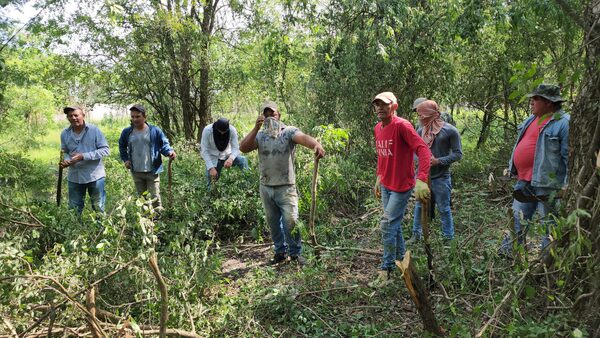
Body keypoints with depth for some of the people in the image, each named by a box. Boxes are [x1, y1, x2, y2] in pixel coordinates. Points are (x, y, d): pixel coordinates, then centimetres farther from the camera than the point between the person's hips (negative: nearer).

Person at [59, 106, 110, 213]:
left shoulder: (94, 130, -10)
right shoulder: (65, 134, 2)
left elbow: (105, 150, -13)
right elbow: (65, 152, 13)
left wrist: (83, 156, -21)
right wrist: (65, 160, -11)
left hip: (95, 176, -4)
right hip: (74, 177, 4)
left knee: (98, 208, 9)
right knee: (74, 209, 15)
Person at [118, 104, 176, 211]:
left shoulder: (155, 131, -9)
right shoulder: (127, 132, 2)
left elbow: (164, 144, -2)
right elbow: (122, 147, 20)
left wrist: (169, 151, -24)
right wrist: (125, 159, 8)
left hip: (152, 171, -4)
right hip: (136, 172, 4)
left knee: (155, 197, -3)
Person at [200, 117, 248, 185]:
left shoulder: (232, 130, -21)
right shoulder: (207, 130, -23)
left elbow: (235, 148, -20)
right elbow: (204, 151, -21)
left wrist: (231, 158, -43)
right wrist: (211, 168, -31)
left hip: (227, 155, 1)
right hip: (213, 158, -1)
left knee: (243, 160, -25)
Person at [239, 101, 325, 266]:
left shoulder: (289, 131, -6)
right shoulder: (260, 135, 6)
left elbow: (303, 137, -27)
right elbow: (243, 148, -9)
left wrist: (316, 144, -49)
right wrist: (256, 128, -17)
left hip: (286, 187, -4)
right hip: (266, 188, 4)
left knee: (290, 222, -5)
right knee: (273, 222, 15)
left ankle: (295, 253, 14)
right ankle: (280, 251, 31)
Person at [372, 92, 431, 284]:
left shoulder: (402, 126, -20)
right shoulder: (378, 128, 5)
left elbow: (423, 150, -30)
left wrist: (421, 179, -41)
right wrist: (379, 177, 18)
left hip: (402, 185, -8)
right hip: (385, 185, 8)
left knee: (388, 224, -5)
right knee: (394, 224, 17)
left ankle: (387, 267, 10)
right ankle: (400, 259, 35)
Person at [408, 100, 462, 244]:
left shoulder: (449, 130, -9)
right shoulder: (421, 131, 3)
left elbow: (458, 154, -7)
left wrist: (438, 161, -17)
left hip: (441, 178, -4)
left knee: (444, 209, 6)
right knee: (419, 206, 13)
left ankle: (449, 238, 19)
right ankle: (416, 235, 27)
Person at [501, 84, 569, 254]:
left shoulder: (564, 123, -14)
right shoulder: (531, 119, 12)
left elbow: (569, 156, -17)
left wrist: (567, 185, -19)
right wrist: (513, 169, 19)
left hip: (546, 183, -8)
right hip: (524, 182, 8)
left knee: (549, 224, 5)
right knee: (518, 220, 15)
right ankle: (508, 252, 25)